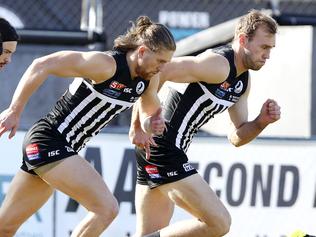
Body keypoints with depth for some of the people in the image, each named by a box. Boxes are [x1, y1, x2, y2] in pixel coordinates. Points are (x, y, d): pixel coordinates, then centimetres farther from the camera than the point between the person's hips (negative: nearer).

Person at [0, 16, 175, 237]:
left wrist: (152, 123, -3)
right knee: (107, 208, -18)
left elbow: (150, 109, 21)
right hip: (49, 142, -9)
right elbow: (42, 65, -20)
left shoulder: (149, 79, 2)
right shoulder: (105, 65, -22)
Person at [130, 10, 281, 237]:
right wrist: (138, 126, -22)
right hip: (163, 148, -10)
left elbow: (237, 137, 20)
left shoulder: (244, 82, 13)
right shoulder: (218, 65, -18)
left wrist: (262, 122, -1)